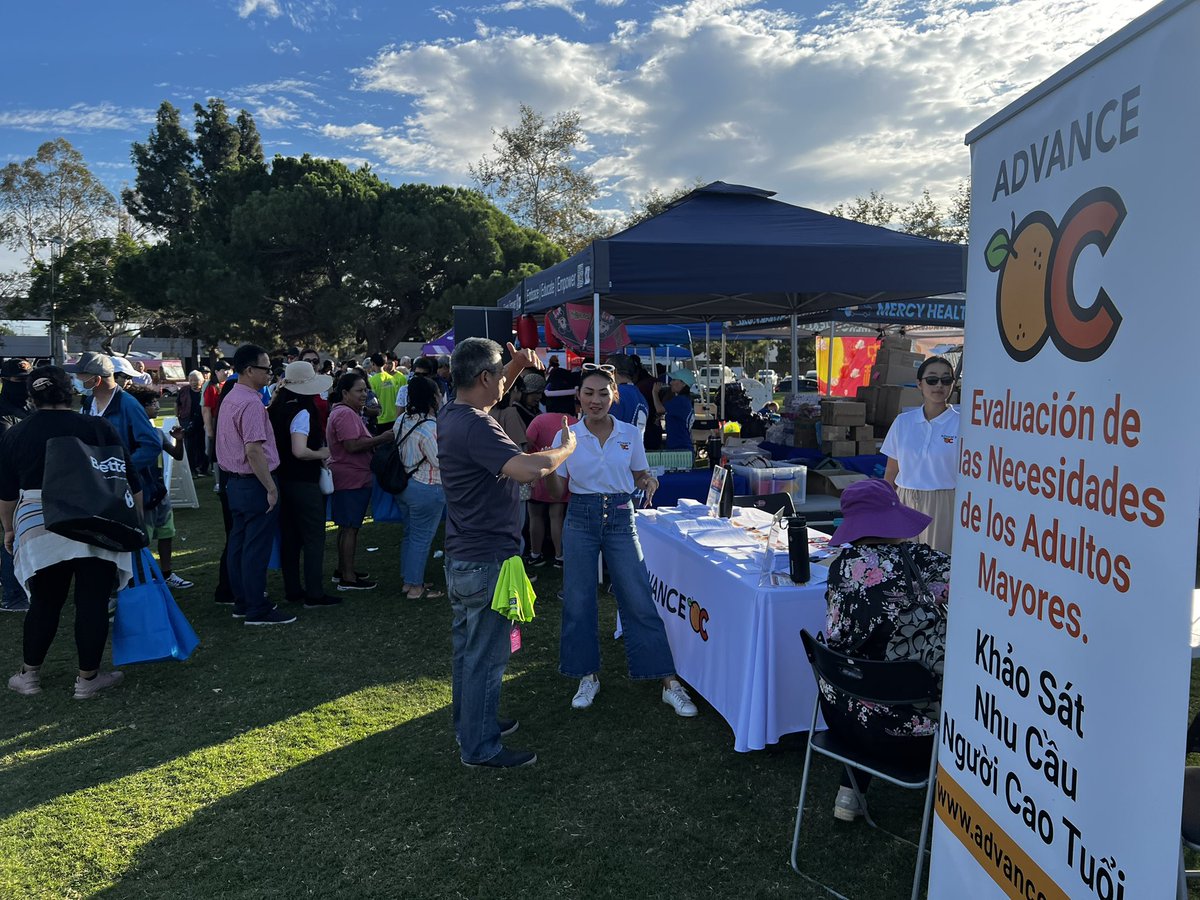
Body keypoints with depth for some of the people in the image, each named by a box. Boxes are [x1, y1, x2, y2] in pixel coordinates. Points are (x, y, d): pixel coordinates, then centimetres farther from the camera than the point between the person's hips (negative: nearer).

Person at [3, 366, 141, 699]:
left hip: (39, 531, 3)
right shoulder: (98, 427, -2)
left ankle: (29, 674, 28)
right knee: (92, 603, 6)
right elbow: (130, 481, 0)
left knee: (44, 603, 17)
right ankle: (88, 679, 14)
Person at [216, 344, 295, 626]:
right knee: (257, 548, -3)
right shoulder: (251, 403, -19)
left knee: (238, 543, 15)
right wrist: (271, 488, -20)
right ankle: (257, 610, 4)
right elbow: (253, 450, -24)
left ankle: (241, 602, 26)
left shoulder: (230, 399, 12)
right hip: (254, 483, -10)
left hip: (234, 482, 10)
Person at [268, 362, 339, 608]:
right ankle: (314, 595, 1)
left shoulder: (277, 408, 7)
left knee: (289, 537, 14)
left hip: (283, 479, 9)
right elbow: (300, 451, -27)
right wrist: (321, 454, -11)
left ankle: (292, 590, 22)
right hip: (303, 483, -8)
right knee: (314, 537, -1)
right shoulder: (302, 411, -19)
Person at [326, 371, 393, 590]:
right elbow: (352, 445, -27)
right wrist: (382, 438, -22)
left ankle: (343, 569, 29)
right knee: (350, 527, -5)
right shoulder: (345, 414, -18)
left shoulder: (347, 412, 17)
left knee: (346, 526, 18)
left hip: (350, 479, 11)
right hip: (352, 479, -11)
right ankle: (348, 578, 0)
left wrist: (375, 444, 11)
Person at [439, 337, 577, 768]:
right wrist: (566, 447, -19)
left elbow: (491, 392, 26)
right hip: (487, 560, -10)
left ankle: (469, 722, 38)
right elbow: (527, 469, -38)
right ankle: (480, 747, 16)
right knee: (486, 656, 3)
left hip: (461, 557, 10)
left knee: (468, 647, 22)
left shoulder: (451, 415, 4)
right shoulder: (475, 427, -26)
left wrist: (517, 364, 10)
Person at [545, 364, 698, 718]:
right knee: (578, 602, 6)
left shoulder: (630, 433, 0)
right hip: (581, 519, 1)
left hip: (621, 518, 0)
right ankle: (588, 677, 25)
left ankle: (669, 683, 7)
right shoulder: (567, 436, -2)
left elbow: (641, 475, 11)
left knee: (640, 602, -1)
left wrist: (649, 482, -11)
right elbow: (556, 490, 0)